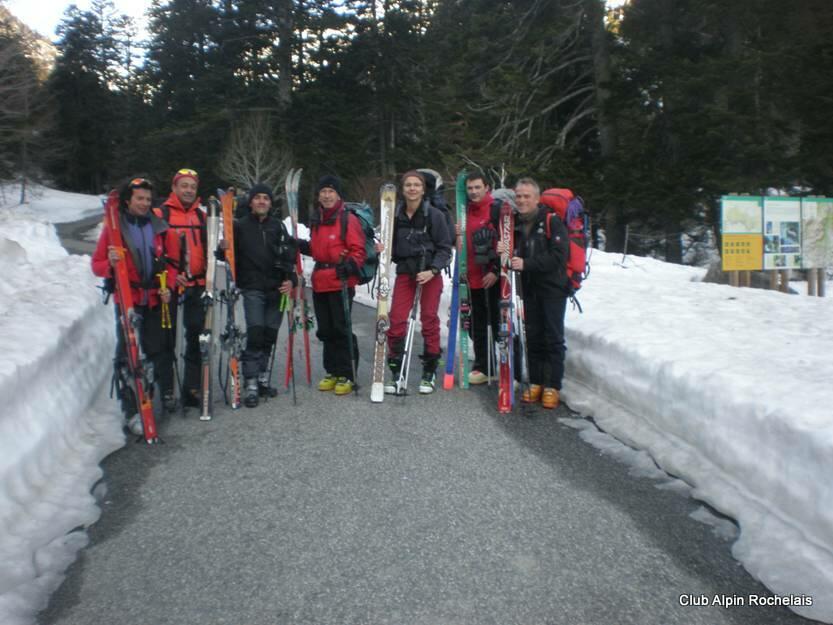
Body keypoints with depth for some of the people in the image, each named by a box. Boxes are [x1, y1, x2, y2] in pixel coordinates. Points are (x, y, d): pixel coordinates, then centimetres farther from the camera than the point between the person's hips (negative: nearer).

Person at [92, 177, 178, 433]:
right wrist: (110, 264, -24)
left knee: (159, 349, 11)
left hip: (155, 299, 3)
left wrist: (167, 286, -3)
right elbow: (97, 263, -2)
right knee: (127, 354, -3)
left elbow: (170, 261, 13)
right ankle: (131, 409, 2)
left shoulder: (159, 227, 8)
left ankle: (167, 392, 29)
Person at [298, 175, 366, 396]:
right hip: (320, 282, 7)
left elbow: (358, 250, -7)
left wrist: (350, 265, -24)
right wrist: (303, 246, 8)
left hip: (341, 282, -7)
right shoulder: (315, 220, 15)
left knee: (342, 328, -4)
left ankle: (347, 375, 5)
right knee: (325, 330, 12)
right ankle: (332, 372, 23)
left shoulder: (348, 219, -6)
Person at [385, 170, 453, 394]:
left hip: (430, 273, -2)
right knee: (397, 320, -4)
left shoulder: (434, 215, -6)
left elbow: (445, 248, -5)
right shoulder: (396, 215, 2)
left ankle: (429, 372, 16)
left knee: (429, 319, 3)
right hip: (404, 272, 2)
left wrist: (432, 270, -17)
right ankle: (397, 373, 6)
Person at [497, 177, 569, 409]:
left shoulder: (552, 221, -9)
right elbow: (515, 255, 13)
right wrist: (504, 253, -11)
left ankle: (552, 386, 5)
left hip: (552, 287, -5)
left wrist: (526, 264, -23)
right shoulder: (515, 223, 8)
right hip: (528, 288, 5)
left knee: (553, 337, -1)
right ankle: (535, 382, 18)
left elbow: (558, 256, -18)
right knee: (532, 336, 9)